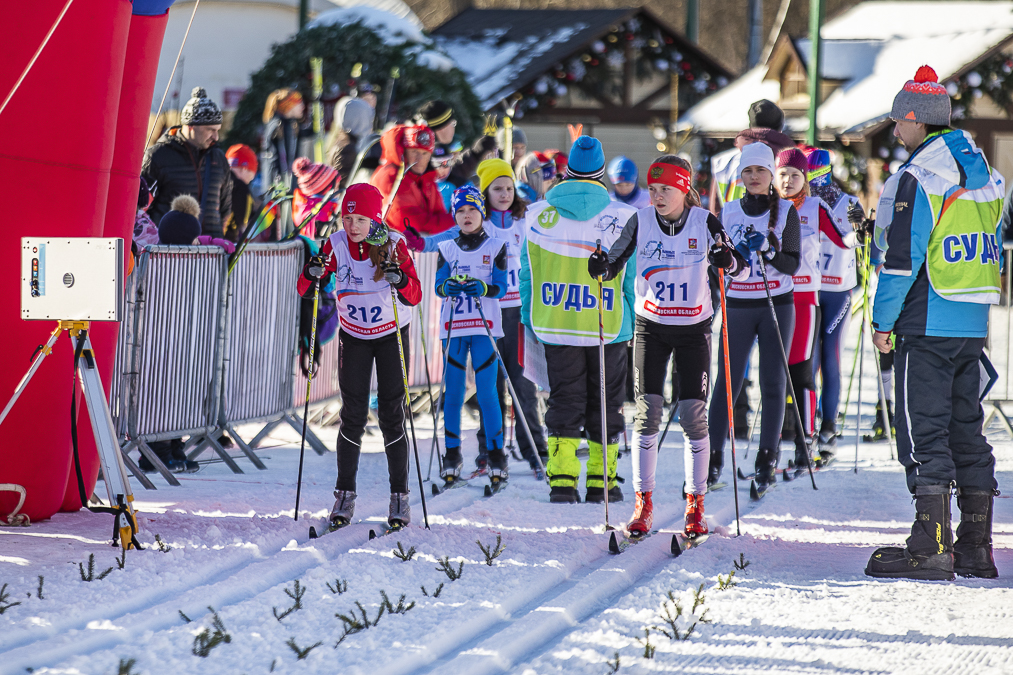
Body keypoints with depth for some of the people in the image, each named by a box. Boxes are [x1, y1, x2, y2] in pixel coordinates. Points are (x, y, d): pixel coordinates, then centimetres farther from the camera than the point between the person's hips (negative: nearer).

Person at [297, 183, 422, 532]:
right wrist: (313, 274, -35)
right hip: (353, 336, 2)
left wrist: (400, 280, -44)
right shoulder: (336, 245, -13)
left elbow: (415, 296, -24)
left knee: (391, 414, -4)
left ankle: (400, 496, 4)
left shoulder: (394, 245, -18)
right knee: (353, 415, -1)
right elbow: (304, 290, -14)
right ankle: (344, 495, 7)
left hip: (392, 334, -2)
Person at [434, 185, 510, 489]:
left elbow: (501, 287, -2)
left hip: (485, 327, -2)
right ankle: (452, 456, 11)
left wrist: (482, 288, -22)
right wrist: (448, 287, -20)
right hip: (453, 327, 2)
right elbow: (438, 285, 3)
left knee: (487, 392, -6)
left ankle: (496, 456, 1)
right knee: (453, 392, 2)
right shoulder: (447, 249, 10)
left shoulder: (495, 248, 5)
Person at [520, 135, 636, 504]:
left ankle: (562, 480, 1)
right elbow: (634, 276, -2)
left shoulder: (538, 215, -3)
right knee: (605, 404, 10)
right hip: (609, 327, -1)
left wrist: (530, 318, 15)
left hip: (556, 324, 1)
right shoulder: (621, 218, -9)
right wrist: (635, 323, 9)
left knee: (564, 401, 9)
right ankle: (601, 482, 12)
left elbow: (528, 273, 5)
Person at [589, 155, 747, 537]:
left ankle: (695, 504, 6)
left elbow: (741, 269, -8)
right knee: (647, 411, -6)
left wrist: (727, 261, -30)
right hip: (650, 326, 1)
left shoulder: (705, 223, -7)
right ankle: (643, 503, 2)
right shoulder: (640, 222, -3)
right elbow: (615, 261, 5)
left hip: (694, 329, -1)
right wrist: (600, 267, -18)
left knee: (693, 413, -4)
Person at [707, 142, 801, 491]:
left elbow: (792, 265, -4)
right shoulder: (729, 212, 7)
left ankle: (767, 459, 3)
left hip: (777, 305, -1)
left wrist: (766, 250, -21)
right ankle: (713, 457, -1)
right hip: (738, 306, 1)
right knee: (727, 381, -4)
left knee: (773, 383, -2)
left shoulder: (786, 211, 0)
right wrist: (736, 254, -13)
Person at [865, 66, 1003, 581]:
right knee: (966, 428, 12)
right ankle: (976, 547, 13)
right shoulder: (984, 175, 13)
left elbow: (903, 257, -15)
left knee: (923, 431, -6)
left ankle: (931, 547, -9)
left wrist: (882, 320, -8)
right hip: (974, 325, 8)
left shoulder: (918, 177, -13)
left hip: (927, 324, -8)